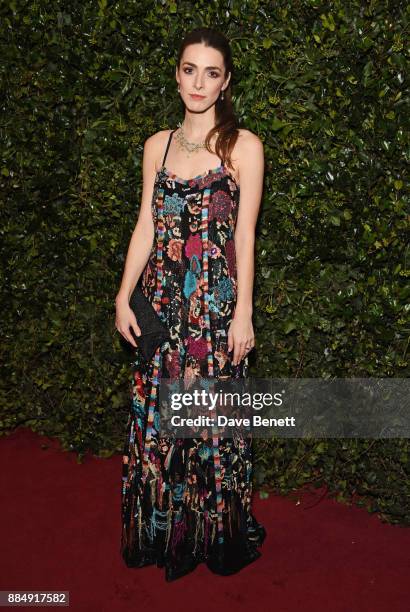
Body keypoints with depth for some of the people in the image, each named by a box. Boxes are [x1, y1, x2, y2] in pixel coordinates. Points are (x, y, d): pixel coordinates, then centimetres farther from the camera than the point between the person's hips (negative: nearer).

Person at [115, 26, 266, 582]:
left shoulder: (243, 146, -1)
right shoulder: (158, 145, 10)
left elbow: (244, 233, -5)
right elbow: (146, 225, 9)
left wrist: (243, 312, -9)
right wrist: (124, 297, 4)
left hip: (216, 302, -4)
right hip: (163, 297, 4)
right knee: (156, 413, 9)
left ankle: (217, 536, 28)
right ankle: (161, 531, 31)